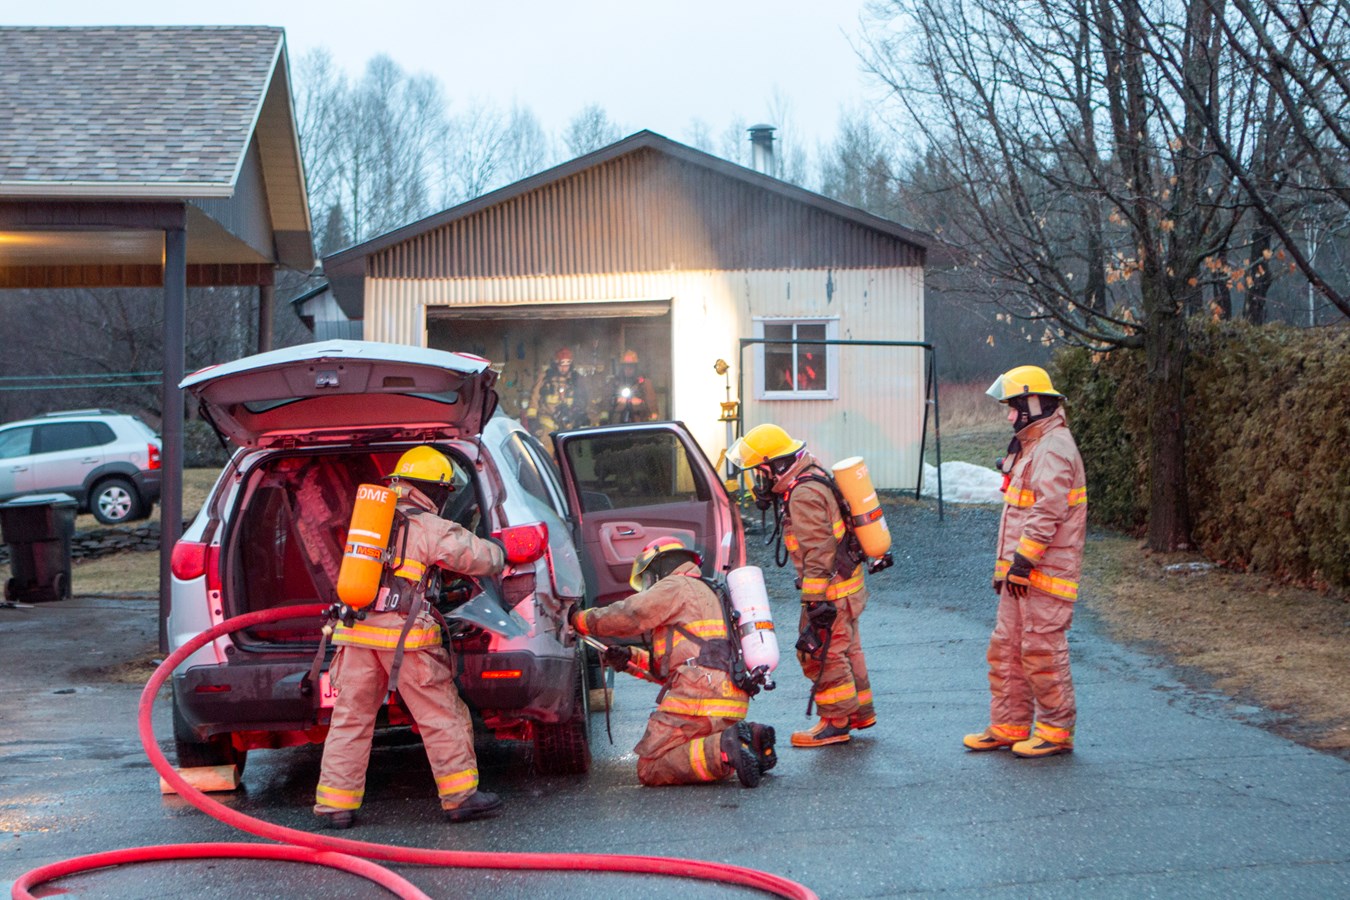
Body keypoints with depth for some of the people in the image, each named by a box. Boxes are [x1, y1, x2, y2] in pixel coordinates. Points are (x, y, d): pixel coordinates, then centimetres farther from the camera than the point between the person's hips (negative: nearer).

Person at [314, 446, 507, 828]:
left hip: (357, 631, 5)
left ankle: (335, 803, 9)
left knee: (350, 718, 10)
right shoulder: (430, 528, -2)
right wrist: (497, 553, 22)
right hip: (405, 635, -5)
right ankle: (461, 796, 10)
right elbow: (482, 557, -2)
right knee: (443, 717, 6)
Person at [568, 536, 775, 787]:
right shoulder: (709, 593, 32)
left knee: (650, 770, -8)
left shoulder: (677, 586, 2)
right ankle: (748, 737, 0)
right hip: (730, 703, 9)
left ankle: (724, 748, -25)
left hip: (697, 698, -9)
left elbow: (626, 617, -7)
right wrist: (630, 658, 23)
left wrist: (579, 618, 8)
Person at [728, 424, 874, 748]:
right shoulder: (814, 477, 9)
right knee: (846, 648, 19)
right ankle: (860, 710, 29)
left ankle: (836, 722, 8)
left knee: (820, 653, -1)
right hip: (847, 580, 10)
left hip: (831, 588, -10)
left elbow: (818, 553, -26)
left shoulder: (803, 496, -23)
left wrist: (815, 601, -25)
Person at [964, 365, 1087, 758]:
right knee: (1006, 648, 12)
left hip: (1043, 575, -11)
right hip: (1021, 574, 11)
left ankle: (1057, 730, 4)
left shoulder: (1053, 449, -15)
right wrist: (1006, 566, 23)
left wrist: (1023, 561, -22)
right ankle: (1009, 726, 19)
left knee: (1042, 651, -5)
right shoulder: (1031, 446, 19)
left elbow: (1047, 513, -23)